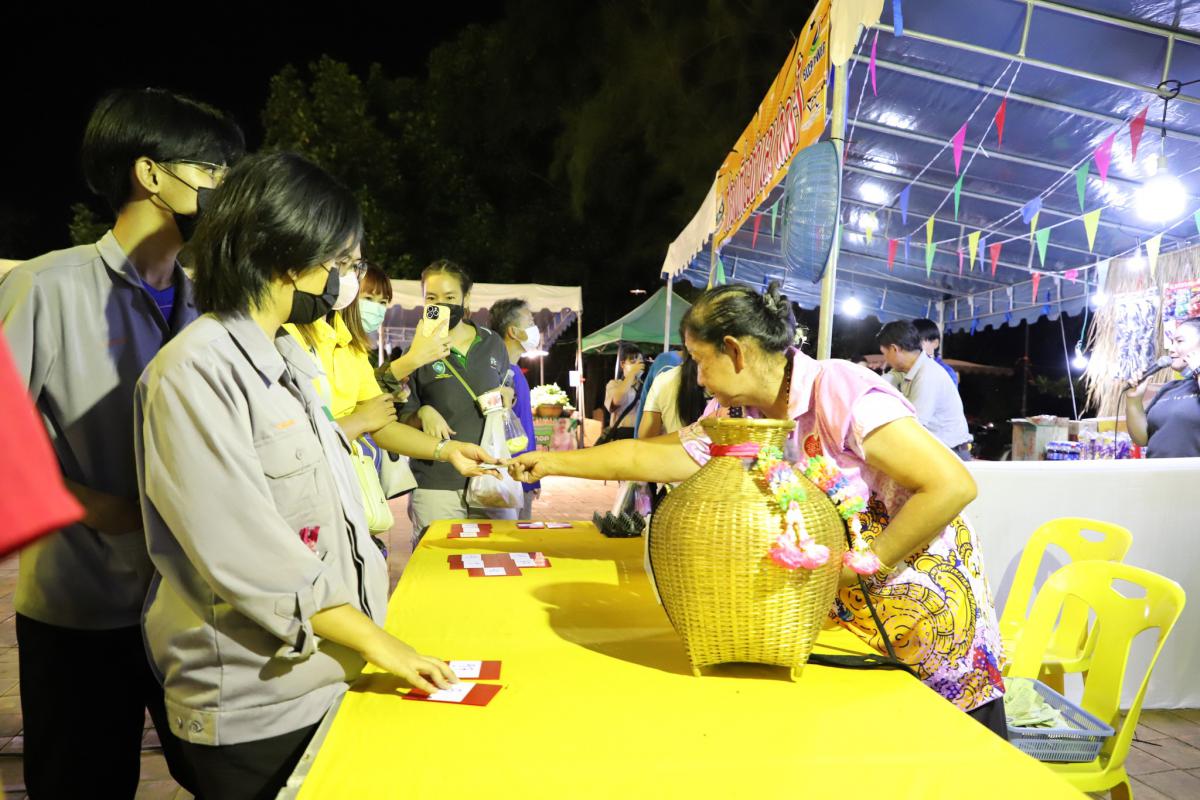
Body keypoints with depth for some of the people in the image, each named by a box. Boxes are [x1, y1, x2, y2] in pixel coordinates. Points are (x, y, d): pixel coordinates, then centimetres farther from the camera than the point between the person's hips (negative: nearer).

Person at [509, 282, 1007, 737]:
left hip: (925, 606, -6)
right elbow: (650, 457, 6)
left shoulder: (841, 391, -25)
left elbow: (952, 485, -27)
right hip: (842, 618, 6)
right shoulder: (738, 416, -3)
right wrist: (553, 463, 8)